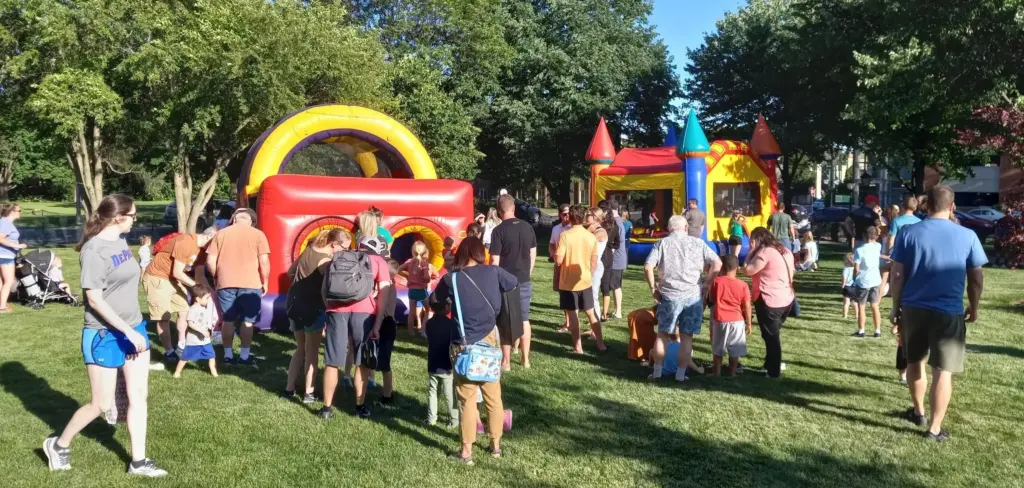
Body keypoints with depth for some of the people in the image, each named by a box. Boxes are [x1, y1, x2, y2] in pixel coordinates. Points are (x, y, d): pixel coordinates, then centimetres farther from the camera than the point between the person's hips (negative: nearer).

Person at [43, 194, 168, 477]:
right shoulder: (94, 250, -18)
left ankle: (138, 461, 16)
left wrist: (135, 329, 18)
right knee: (101, 405, 3)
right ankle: (58, 445, 28)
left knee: (139, 395, 7)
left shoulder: (121, 241, 6)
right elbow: (95, 299, -21)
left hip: (134, 329, 8)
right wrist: (127, 331, -22)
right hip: (104, 335, -7)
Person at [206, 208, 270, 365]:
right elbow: (264, 262, -6)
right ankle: (245, 355, 10)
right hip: (250, 284, -2)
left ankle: (228, 355, 16)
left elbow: (210, 261, 4)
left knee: (228, 321, 12)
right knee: (247, 321, 7)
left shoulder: (221, 234, 8)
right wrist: (265, 282, 5)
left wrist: (217, 278, 18)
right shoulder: (258, 234, 1)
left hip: (226, 283, 2)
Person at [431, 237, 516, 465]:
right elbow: (514, 283, 14)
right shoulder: (493, 272, -5)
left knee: (467, 399, 6)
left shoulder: (451, 279, -9)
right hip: (489, 341, 2)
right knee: (493, 396, 15)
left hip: (466, 345, -2)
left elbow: (435, 300, 6)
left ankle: (467, 452, 13)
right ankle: (496, 445, 27)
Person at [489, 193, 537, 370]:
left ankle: (506, 361, 10)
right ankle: (525, 359, 19)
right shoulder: (528, 227, 2)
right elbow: (533, 254, 9)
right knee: (524, 319, 13)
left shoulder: (499, 230, -13)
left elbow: (495, 261, -13)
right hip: (524, 281, 5)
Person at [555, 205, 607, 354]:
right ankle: (600, 344, 20)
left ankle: (577, 346, 9)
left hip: (568, 283, -4)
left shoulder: (565, 235, -15)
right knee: (591, 313, 16)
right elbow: (594, 263, 5)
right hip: (585, 281, 4)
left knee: (573, 315, 5)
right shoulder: (591, 237, -1)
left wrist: (555, 254, 4)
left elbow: (558, 260, -17)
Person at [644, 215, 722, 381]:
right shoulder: (698, 243, 3)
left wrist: (653, 288, 3)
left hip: (669, 296, 0)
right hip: (693, 296, 0)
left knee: (663, 334, 11)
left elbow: (648, 267, -8)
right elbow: (717, 264, -3)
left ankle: (657, 371, 14)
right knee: (687, 336, 9)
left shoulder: (662, 243, 2)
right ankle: (681, 373, 12)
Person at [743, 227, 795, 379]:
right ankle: (771, 364, 32)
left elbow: (747, 270, -17)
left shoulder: (765, 252, -17)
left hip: (769, 301, -8)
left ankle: (774, 371, 10)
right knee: (773, 334, 22)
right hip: (786, 299, 8)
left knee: (771, 336, 3)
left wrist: (752, 251, -10)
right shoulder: (785, 250, 10)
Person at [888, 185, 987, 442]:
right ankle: (934, 428, 8)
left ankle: (918, 412, 36)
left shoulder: (908, 233, -4)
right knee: (943, 371, 4)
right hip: (949, 312, -1)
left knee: (914, 361, 20)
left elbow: (897, 275, -4)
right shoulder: (967, 236, -4)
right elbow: (977, 279, 2)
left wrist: (896, 307, 6)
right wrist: (973, 308, 16)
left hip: (913, 308, 2)